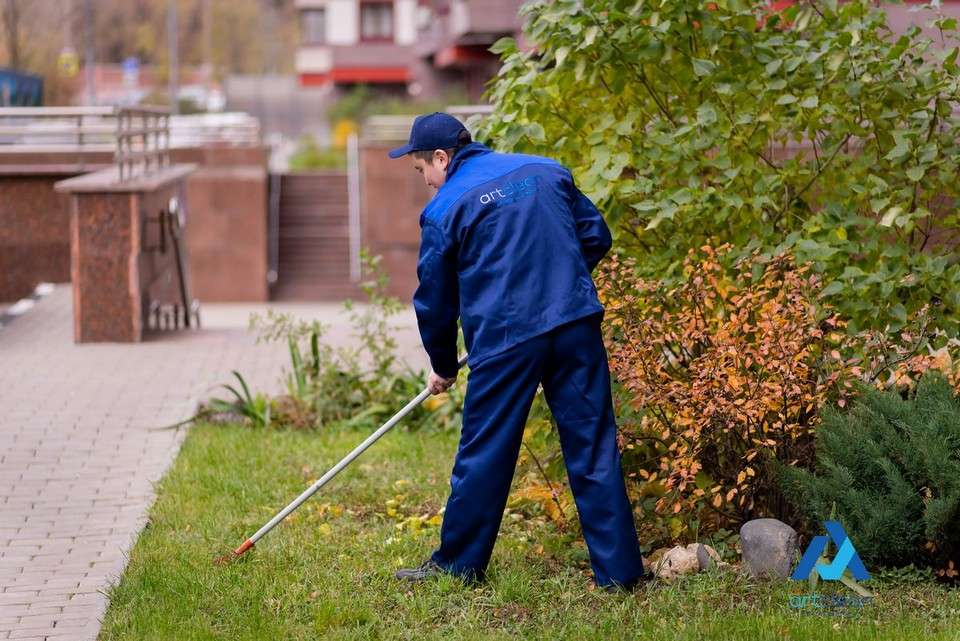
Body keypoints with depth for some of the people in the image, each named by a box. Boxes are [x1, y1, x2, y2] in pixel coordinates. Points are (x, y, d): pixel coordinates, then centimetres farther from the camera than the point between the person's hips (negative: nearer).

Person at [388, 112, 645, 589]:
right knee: (594, 449, 5)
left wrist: (443, 367, 22)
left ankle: (458, 563, 19)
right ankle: (618, 568, 6)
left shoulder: (444, 208, 1)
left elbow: (434, 299, 9)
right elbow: (595, 237, 15)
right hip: (577, 327, 4)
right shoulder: (546, 170, 12)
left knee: (483, 453, 8)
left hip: (504, 339, -4)